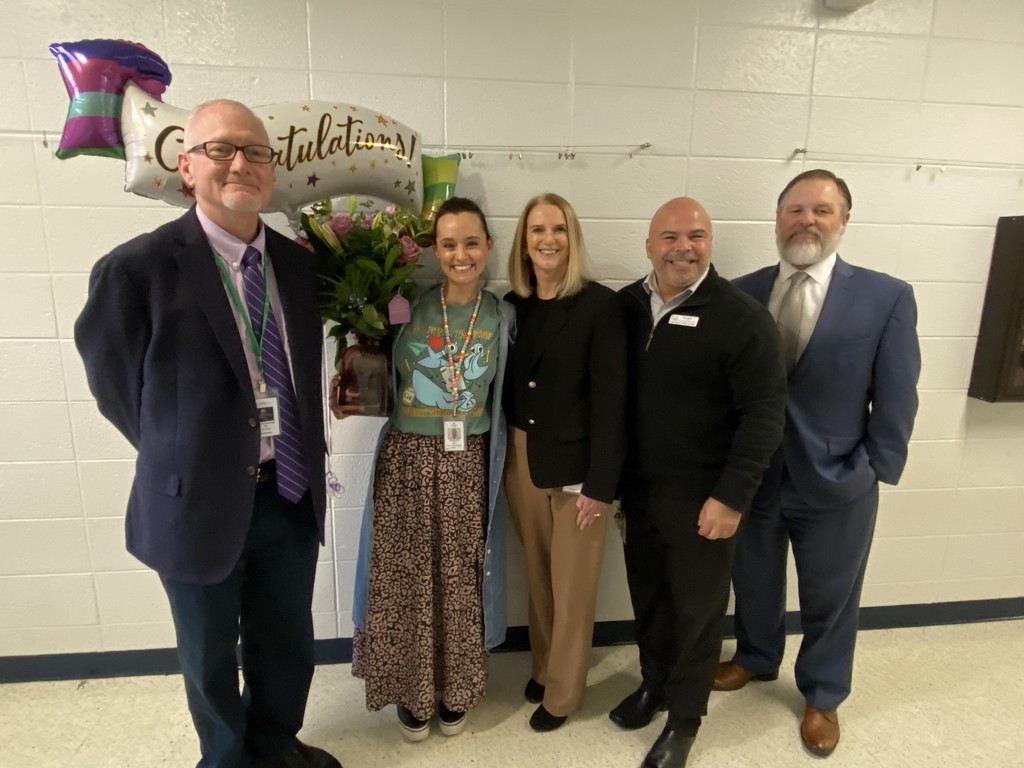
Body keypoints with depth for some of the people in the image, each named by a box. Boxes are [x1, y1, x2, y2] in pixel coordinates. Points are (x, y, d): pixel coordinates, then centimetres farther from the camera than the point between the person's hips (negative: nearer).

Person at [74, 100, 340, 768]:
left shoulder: (299, 263, 1)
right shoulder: (136, 268, -14)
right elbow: (117, 387, -5)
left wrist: (302, 458, 4)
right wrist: (181, 460, 0)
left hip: (292, 497, 5)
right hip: (200, 503, -4)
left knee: (288, 645, 23)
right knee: (210, 657, 19)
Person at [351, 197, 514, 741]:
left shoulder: (503, 317, 0)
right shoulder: (409, 308, -4)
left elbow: (503, 399, 7)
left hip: (467, 465, 1)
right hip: (408, 459, 0)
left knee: (460, 579, 12)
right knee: (406, 580, 9)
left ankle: (455, 689, 37)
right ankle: (411, 690, 34)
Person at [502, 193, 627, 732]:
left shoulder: (599, 304, -11)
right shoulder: (510, 305, 3)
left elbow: (610, 398, -13)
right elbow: (505, 389, 6)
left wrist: (600, 483, -15)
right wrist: (502, 462, 4)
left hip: (576, 464, -4)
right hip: (520, 462, 4)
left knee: (572, 585, 12)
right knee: (538, 577, 20)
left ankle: (562, 692, 34)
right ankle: (543, 667, 43)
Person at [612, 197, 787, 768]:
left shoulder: (742, 318, -13)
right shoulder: (626, 306, 2)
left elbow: (764, 413, -14)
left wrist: (733, 495, -18)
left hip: (702, 496, -4)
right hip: (638, 487, 5)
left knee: (697, 608, 12)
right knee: (648, 596, 20)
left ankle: (684, 720, 33)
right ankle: (653, 684, 45)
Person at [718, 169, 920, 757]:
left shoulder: (887, 297, -8)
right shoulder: (742, 294, -5)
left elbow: (896, 398, -5)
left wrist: (877, 471, -7)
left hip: (836, 483, -1)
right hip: (752, 474, 2)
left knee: (831, 599, 18)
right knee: (754, 581, 22)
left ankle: (823, 696, 44)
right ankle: (756, 658, 51)